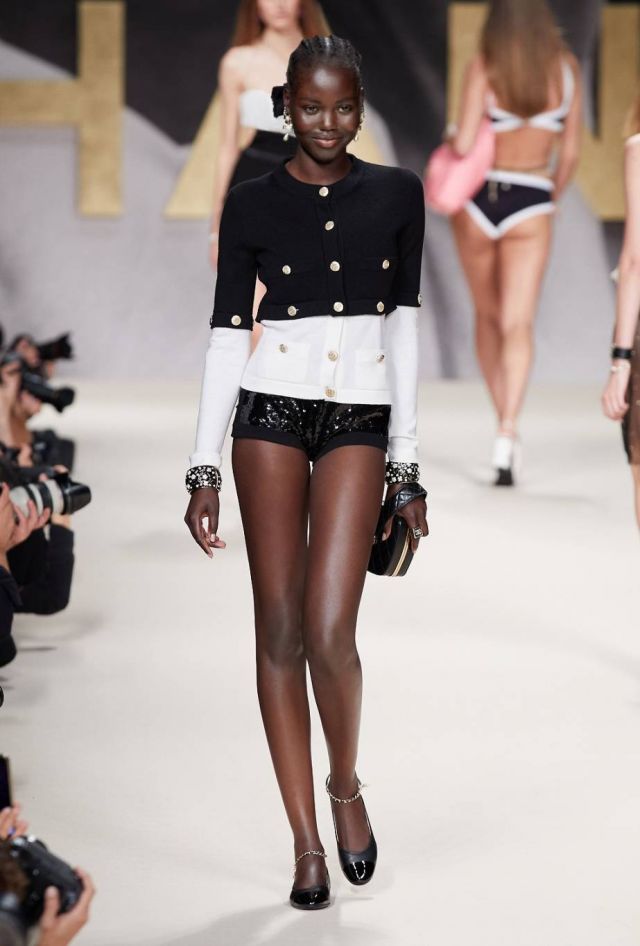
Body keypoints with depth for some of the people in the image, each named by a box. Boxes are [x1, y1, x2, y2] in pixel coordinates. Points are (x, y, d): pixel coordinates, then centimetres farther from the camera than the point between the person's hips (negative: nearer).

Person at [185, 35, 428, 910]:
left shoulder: (397, 195, 6)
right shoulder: (252, 204, 3)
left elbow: (403, 327, 8)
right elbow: (227, 333, 3)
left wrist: (406, 465, 5)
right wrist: (205, 470, -2)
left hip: (359, 422, 0)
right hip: (271, 411, 0)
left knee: (329, 631, -12)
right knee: (279, 629, 1)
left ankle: (346, 785, 17)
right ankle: (307, 841, 10)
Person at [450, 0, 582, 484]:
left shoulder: (483, 67, -8)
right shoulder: (567, 67, -1)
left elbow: (463, 145, -16)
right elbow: (570, 151, 5)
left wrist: (451, 143, 8)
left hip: (478, 199, 0)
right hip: (530, 205, 0)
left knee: (488, 314, 19)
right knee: (518, 323, -6)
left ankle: (505, 421, 23)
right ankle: (508, 431, -25)